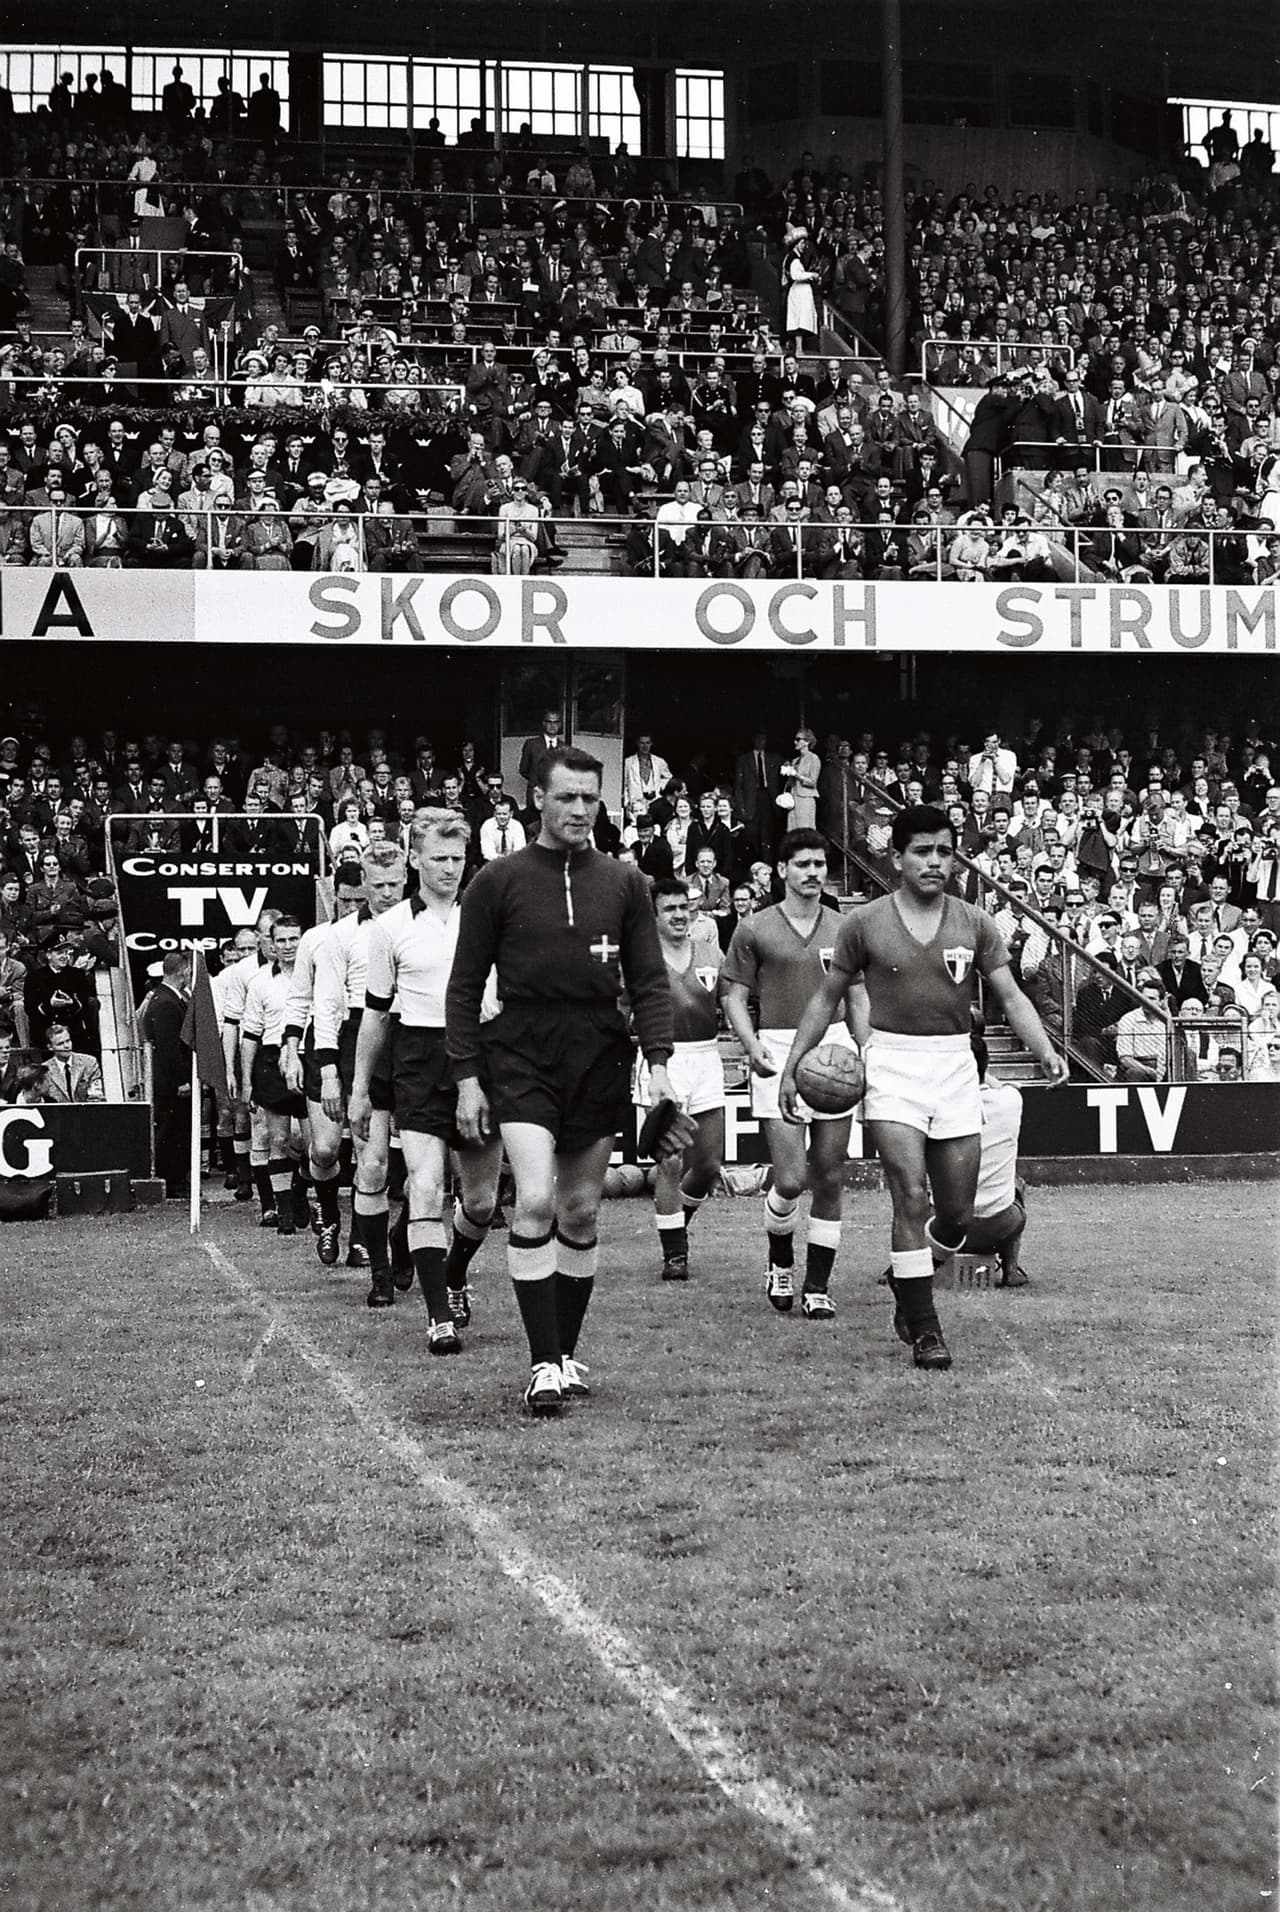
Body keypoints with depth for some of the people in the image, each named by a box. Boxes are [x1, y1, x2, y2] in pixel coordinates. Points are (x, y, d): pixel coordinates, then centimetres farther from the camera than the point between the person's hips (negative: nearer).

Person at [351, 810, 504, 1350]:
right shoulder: (391, 926, 4)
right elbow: (375, 1013, 9)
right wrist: (360, 1089, 9)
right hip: (420, 1065, -2)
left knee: (481, 1201, 7)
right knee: (425, 1190, -14)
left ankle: (455, 1278, 36)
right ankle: (440, 1316, -10)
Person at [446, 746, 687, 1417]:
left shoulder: (624, 882, 9)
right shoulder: (499, 881, 2)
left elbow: (649, 979, 9)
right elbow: (465, 985, 4)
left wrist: (658, 1061, -3)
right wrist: (467, 1077, -2)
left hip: (599, 1059, 3)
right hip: (521, 1057, -3)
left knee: (581, 1212, 8)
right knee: (535, 1202, -17)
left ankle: (567, 1351, 22)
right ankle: (544, 1364, -11)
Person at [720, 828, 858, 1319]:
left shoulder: (843, 928, 11)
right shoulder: (755, 929, 2)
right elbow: (734, 996, 4)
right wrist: (753, 1047, -12)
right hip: (778, 1052, -3)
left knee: (830, 1177, 2)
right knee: (792, 1178, -10)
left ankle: (818, 1284, 12)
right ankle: (779, 1260, 19)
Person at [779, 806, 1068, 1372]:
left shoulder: (973, 923, 5)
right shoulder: (865, 923, 0)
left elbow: (1010, 996, 3)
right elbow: (827, 997, 8)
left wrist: (1045, 1051, -13)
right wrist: (792, 1066, 5)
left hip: (955, 1065, 3)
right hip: (892, 1064, -3)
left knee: (957, 1215, 4)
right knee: (911, 1197, -13)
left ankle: (907, 1280, 34)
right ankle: (922, 1330, -4)